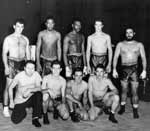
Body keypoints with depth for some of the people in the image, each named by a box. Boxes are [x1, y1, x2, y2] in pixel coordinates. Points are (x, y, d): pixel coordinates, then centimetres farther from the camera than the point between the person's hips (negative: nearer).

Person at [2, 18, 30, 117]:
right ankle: (6, 108, 1)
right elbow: (4, 53, -1)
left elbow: (28, 54, 15)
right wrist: (6, 66, -10)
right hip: (12, 63, -3)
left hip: (22, 63, 3)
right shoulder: (8, 38, 2)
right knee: (9, 86, -5)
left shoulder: (25, 39, 12)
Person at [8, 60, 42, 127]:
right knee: (15, 120, -17)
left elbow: (39, 88, -17)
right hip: (20, 101, -1)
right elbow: (11, 87, -2)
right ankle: (22, 111, 21)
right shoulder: (19, 75, -15)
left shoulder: (36, 74, -11)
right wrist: (11, 100, -8)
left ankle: (35, 118, -20)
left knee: (39, 94, -32)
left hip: (31, 99, 1)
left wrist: (30, 90, -34)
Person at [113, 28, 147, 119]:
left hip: (134, 69, -1)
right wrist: (114, 69, -4)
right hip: (124, 69, 1)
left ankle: (135, 111, 8)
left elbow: (143, 58, 4)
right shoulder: (120, 44, 7)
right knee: (124, 90, 9)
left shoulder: (139, 45, 6)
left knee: (135, 92, -1)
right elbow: (116, 57, 4)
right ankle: (122, 108, 24)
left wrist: (144, 70, -5)